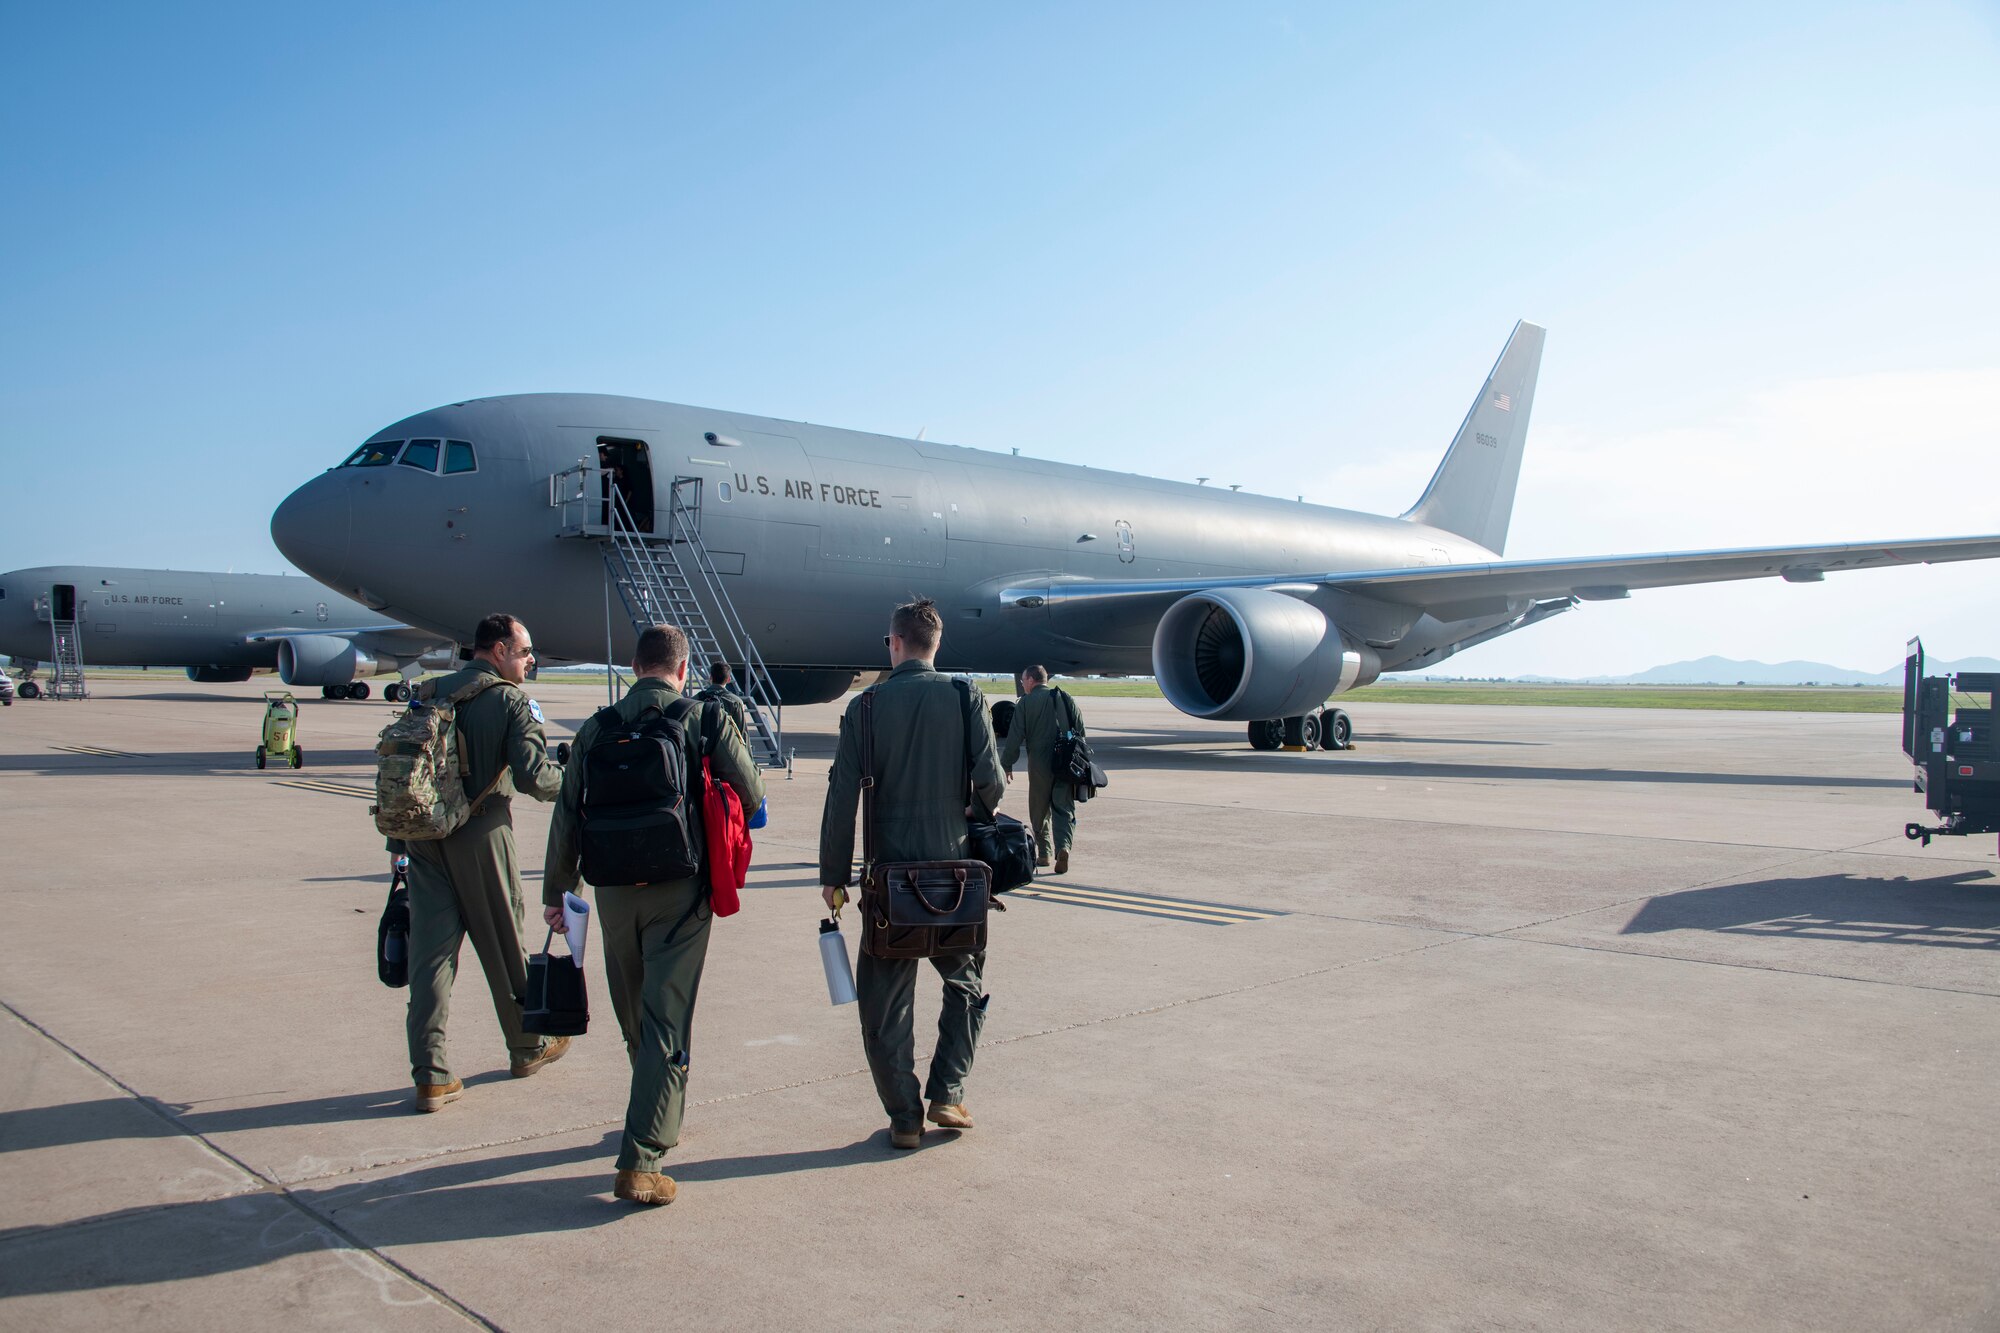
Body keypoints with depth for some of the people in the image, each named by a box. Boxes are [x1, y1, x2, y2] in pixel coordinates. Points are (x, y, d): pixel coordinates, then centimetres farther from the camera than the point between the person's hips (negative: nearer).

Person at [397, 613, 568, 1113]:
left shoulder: (429, 693, 10)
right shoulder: (512, 701, -7)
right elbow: (532, 775, -17)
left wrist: (397, 839, 17)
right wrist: (570, 781, 4)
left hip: (423, 835, 5)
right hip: (480, 834, -4)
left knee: (431, 946, 5)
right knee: (503, 945, 11)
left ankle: (430, 1073, 2)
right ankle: (527, 1047, 29)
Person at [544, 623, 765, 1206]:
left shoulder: (597, 728, 5)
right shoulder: (707, 719, -4)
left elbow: (568, 817, 6)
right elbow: (750, 796, -3)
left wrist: (555, 891, 14)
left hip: (614, 890, 4)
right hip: (680, 891, -3)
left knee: (635, 1019, 20)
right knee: (666, 1022, -2)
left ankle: (659, 1119, 39)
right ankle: (640, 1162, -8)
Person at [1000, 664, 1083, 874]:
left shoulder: (1026, 702, -2)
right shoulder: (1066, 698, 9)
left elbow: (1015, 737, -5)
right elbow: (1081, 730, 10)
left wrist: (1006, 765, 2)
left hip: (1039, 764, -2)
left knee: (1039, 811, 12)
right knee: (1064, 809, 3)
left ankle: (1043, 853, 17)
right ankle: (1063, 846, -18)